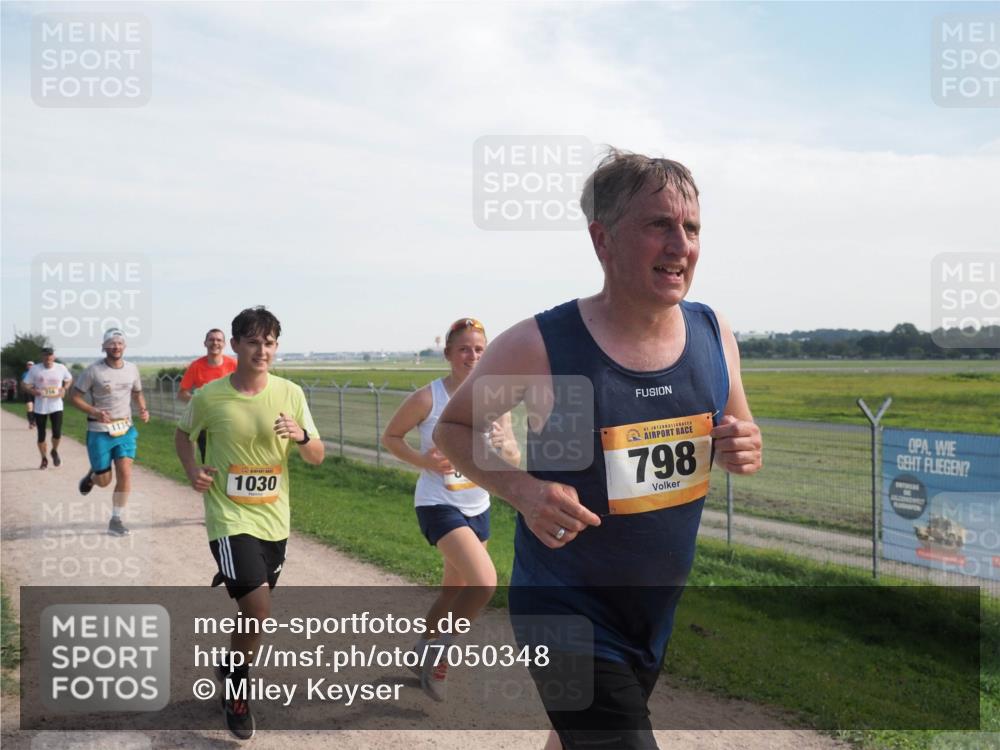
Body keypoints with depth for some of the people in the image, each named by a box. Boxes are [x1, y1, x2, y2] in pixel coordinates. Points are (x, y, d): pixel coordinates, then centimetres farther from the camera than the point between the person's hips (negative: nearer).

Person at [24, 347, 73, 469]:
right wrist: (32, 390, -19)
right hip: (40, 407, 0)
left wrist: (64, 389, -4)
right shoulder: (34, 369, -6)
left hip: (56, 406, 0)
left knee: (57, 433, -8)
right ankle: (44, 459, 26)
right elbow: (26, 384, 1)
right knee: (41, 435, 7)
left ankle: (55, 451, 24)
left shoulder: (61, 368, -3)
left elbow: (69, 379, 14)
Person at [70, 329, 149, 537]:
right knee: (104, 480, 4)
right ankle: (92, 475, 42)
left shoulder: (132, 369, 2)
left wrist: (143, 409, -2)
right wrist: (95, 412, -21)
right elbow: (74, 396, -6)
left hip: (125, 429, 3)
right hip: (99, 431, -3)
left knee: (125, 474, -9)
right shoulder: (94, 370, -12)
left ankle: (116, 521, 3)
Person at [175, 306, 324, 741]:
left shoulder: (290, 394, -4)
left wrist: (301, 436, -21)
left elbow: (317, 457, 0)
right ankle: (234, 685, 12)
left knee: (255, 611, 16)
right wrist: (192, 470, -7)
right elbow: (183, 433, 11)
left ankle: (233, 675, 44)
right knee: (259, 610, -16)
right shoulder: (210, 396, -9)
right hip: (230, 519, -4)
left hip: (274, 521, 4)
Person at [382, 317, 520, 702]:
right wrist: (422, 460, -19)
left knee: (455, 590, 18)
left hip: (478, 508, 6)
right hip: (439, 506, -6)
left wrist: (504, 445, -22)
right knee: (485, 582, -22)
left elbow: (514, 461, 1)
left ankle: (424, 654, 43)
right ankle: (440, 651, 2)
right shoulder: (427, 398, -14)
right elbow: (390, 436, -2)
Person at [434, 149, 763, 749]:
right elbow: (453, 428, -6)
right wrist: (520, 489, -24)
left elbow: (739, 430, 10)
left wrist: (745, 452, -14)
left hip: (660, 611, 6)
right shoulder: (538, 347, -21)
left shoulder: (714, 335, -6)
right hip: (566, 611, -6)